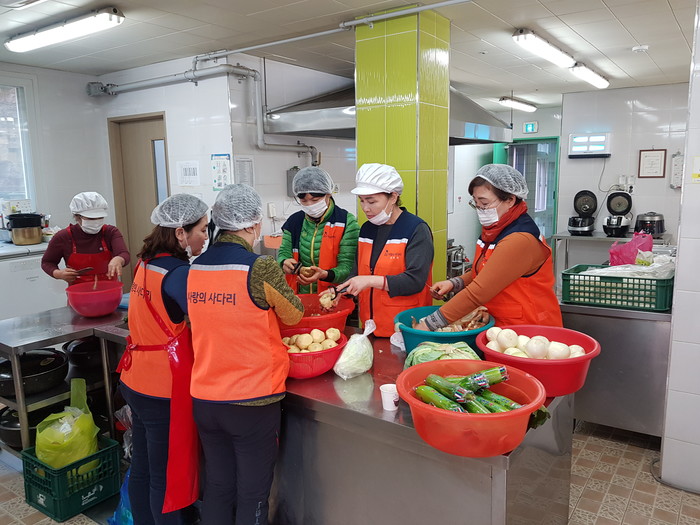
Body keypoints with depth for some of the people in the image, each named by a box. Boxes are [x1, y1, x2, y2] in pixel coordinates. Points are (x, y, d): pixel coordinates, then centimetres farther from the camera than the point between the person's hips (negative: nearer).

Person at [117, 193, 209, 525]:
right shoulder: (178, 273, -22)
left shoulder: (147, 262, 3)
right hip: (164, 390, -8)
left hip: (136, 382, 8)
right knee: (168, 478, 8)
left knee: (142, 469, 22)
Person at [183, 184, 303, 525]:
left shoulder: (194, 269, -2)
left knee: (217, 488, 20)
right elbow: (293, 315, -3)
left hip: (204, 398, 5)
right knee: (252, 495, 12)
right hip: (253, 401, -5)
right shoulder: (261, 269, -18)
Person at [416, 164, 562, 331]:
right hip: (501, 324, 7)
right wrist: (454, 283, -3)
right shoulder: (495, 230, 7)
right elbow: (481, 273, 17)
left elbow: (479, 292, -23)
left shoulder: (520, 240, -22)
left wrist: (430, 324, -21)